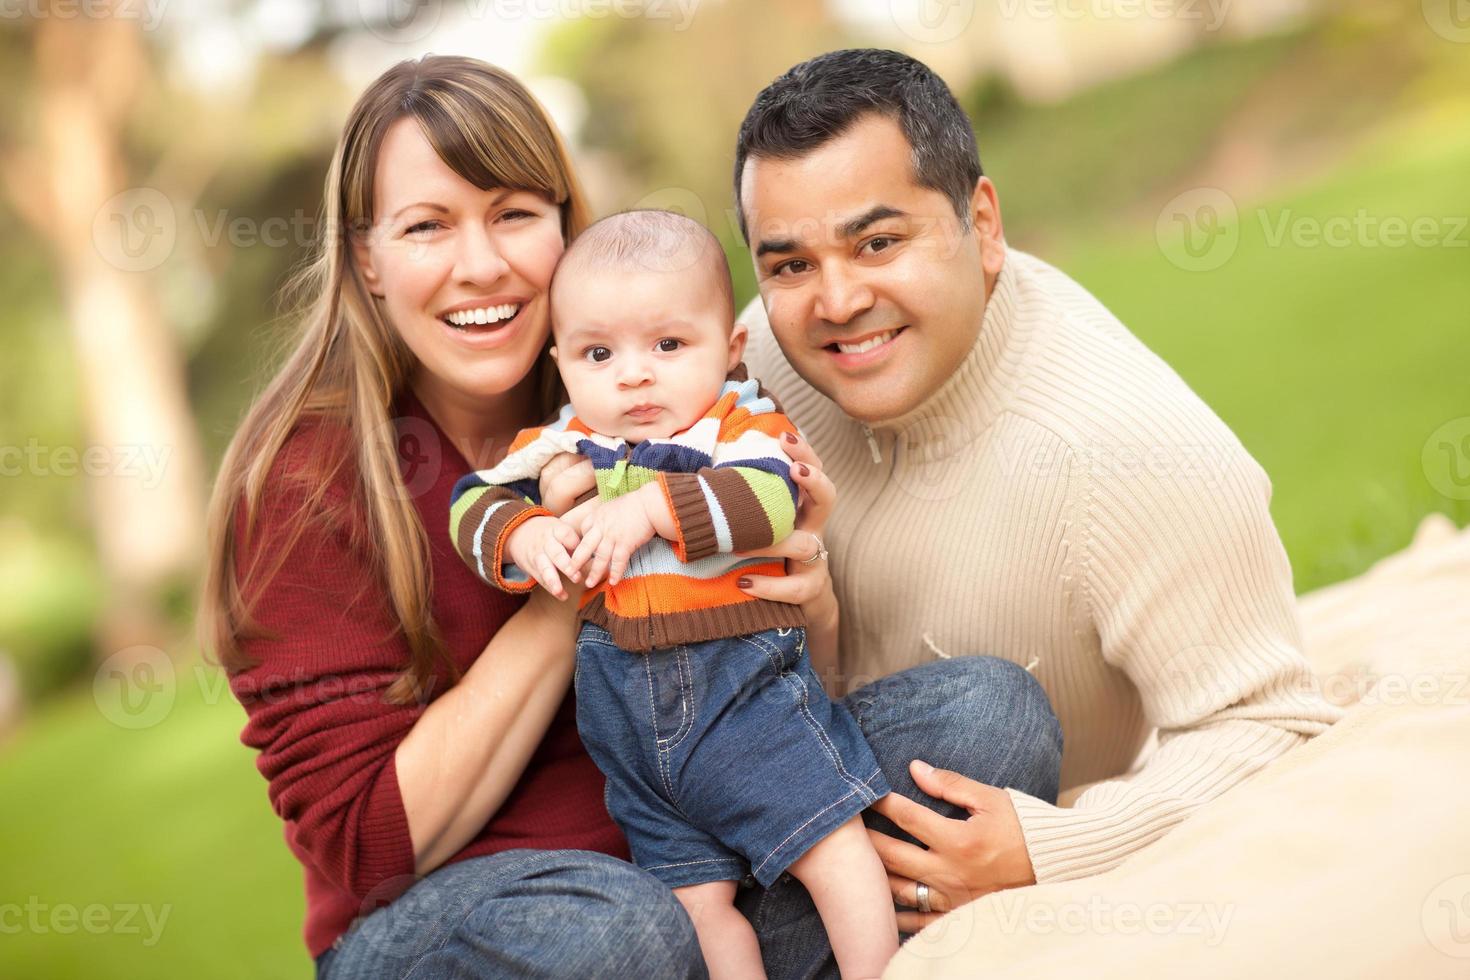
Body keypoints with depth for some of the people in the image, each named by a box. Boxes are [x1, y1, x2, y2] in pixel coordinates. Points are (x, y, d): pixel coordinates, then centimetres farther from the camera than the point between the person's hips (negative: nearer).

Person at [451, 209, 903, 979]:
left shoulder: (744, 428, -5)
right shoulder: (561, 447, 7)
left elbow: (770, 499, -23)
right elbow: (476, 504, 6)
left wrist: (650, 506, -27)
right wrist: (526, 536, -15)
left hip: (745, 679, -4)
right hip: (627, 711, 4)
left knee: (831, 842, -7)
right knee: (695, 896, 8)